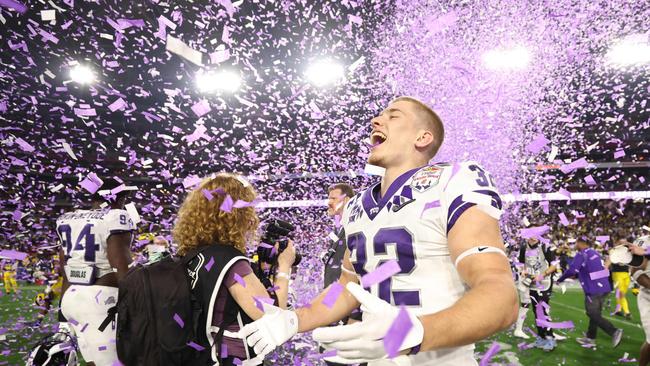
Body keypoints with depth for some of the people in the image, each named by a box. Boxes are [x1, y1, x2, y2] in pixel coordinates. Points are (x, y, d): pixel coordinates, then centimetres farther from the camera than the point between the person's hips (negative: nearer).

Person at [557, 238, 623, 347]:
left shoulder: (582, 254, -12)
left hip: (593, 289, -8)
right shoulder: (594, 253, 14)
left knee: (594, 315, 1)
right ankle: (590, 338, 23)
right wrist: (576, 275, 26)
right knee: (595, 313, 15)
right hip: (604, 287, 8)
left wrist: (560, 279, -6)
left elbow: (572, 270, -20)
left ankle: (614, 331, -12)